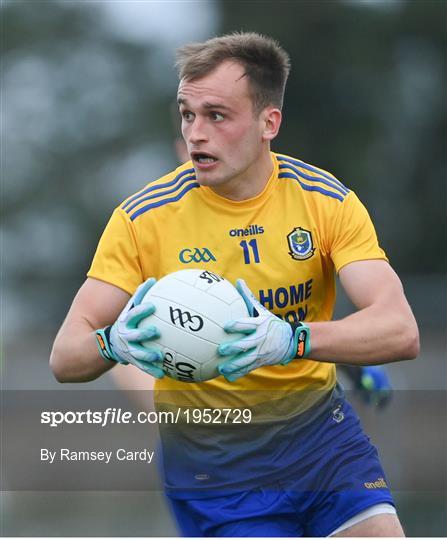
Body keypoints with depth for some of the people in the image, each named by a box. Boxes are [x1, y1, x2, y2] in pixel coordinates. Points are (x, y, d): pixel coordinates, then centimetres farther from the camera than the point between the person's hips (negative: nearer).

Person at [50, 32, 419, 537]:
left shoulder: (326, 200, -9)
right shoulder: (144, 216, -11)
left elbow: (401, 332, -21)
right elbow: (64, 358, -13)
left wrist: (293, 339, -40)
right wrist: (114, 342, -38)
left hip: (321, 432, 2)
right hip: (210, 459, -2)